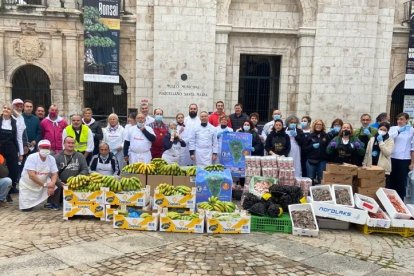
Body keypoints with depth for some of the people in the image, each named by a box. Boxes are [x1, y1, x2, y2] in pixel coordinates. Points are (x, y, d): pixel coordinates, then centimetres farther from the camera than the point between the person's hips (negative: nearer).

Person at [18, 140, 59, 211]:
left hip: (43, 184, 3)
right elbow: (31, 175, -27)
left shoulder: (52, 159, -8)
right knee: (26, 208, -10)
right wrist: (45, 185, -26)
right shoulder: (32, 157, -20)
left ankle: (51, 203, 2)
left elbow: (54, 174, -7)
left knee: (57, 185, -21)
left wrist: (52, 184, -28)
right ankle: (31, 200, 24)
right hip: (27, 185, -3)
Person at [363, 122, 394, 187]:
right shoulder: (372, 139, 12)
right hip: (371, 167, 3)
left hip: (383, 169, -3)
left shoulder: (390, 140, 2)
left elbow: (387, 153, -12)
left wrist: (381, 142, -13)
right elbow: (367, 153, 13)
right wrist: (364, 164, 7)